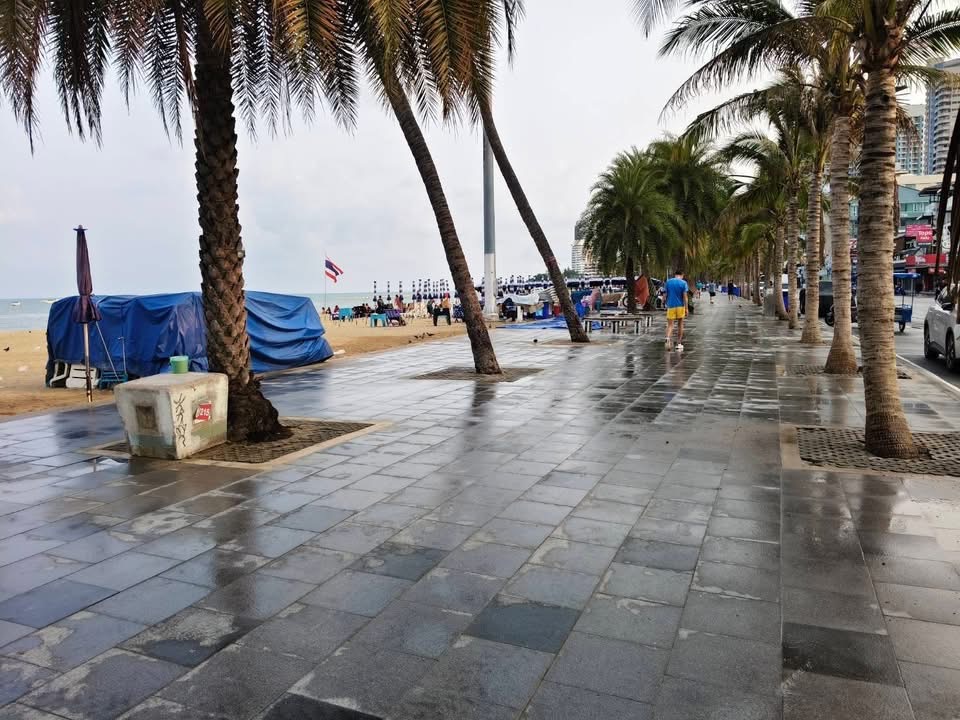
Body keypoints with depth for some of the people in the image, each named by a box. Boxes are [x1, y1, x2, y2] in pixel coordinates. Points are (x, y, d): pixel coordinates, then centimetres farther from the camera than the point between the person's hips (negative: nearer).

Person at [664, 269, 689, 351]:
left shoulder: (668, 282, 3)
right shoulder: (683, 283, -4)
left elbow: (665, 295, 6)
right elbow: (684, 297, -7)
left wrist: (665, 305, 17)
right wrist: (686, 308, -4)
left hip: (671, 306, 1)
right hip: (680, 306, -1)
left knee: (670, 325, -1)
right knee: (680, 325, 12)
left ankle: (668, 339, -29)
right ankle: (679, 344, 16)